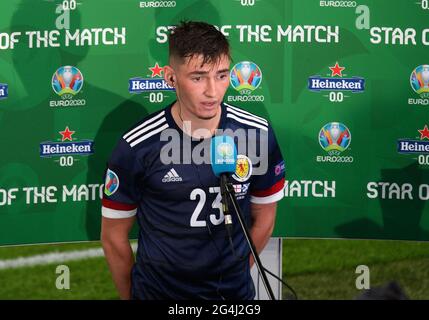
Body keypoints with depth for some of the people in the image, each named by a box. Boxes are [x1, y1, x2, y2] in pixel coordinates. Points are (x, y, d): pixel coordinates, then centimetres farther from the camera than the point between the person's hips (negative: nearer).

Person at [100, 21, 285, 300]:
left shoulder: (258, 134, -9)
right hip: (158, 292, -2)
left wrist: (234, 276, 8)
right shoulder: (137, 147, -17)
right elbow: (114, 236, -6)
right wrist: (131, 295, 1)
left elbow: (263, 219, 4)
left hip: (235, 291, 2)